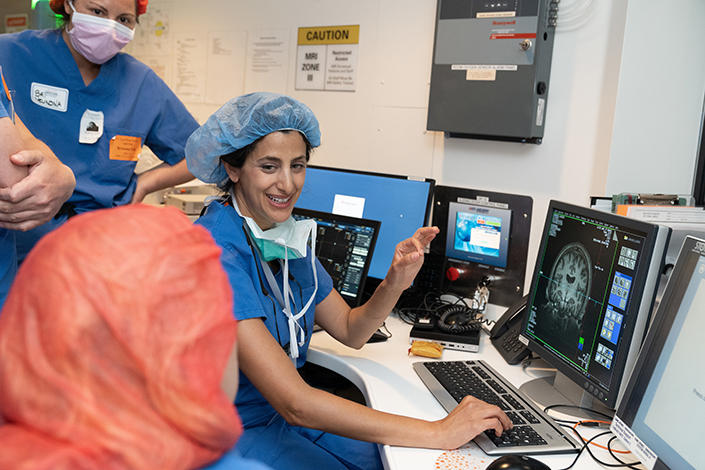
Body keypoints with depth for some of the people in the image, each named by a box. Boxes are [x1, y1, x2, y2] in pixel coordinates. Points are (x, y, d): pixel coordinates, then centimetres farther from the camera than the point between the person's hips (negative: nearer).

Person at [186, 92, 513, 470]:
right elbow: (294, 403, -31)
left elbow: (350, 331, 5)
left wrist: (394, 283, -16)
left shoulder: (288, 238, 0)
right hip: (234, 431, -7)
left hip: (288, 408, 7)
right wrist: (437, 433, -30)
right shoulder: (217, 255, -27)